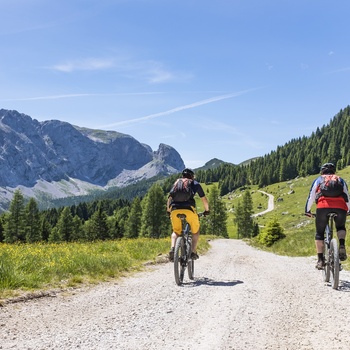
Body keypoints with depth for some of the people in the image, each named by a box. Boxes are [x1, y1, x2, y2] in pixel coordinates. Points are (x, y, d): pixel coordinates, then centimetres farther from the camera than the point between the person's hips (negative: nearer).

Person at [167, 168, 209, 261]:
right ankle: (193, 252, 9)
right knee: (195, 230, 22)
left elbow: (169, 199, 25)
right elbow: (204, 199, 22)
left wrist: (169, 211, 39)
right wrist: (207, 210, 37)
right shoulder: (195, 184, 21)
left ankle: (172, 248, -3)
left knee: (176, 231, 23)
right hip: (189, 209, -2)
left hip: (175, 210, 2)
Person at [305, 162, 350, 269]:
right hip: (341, 207, 2)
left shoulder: (318, 180, 27)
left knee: (319, 233, 13)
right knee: (341, 227, 29)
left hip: (323, 206, -1)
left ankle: (320, 260, 3)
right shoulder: (341, 180, 30)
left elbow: (311, 196, 25)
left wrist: (307, 210, 35)